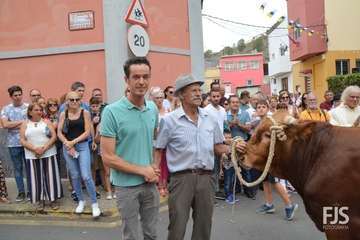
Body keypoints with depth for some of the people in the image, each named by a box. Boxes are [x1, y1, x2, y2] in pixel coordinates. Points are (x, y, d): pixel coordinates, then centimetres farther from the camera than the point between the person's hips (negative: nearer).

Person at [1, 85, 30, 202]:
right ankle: (21, 192, 20)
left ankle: (30, 191, 17)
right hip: (13, 144, 2)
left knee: (29, 167, 6)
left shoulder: (28, 107, 0)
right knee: (18, 168, 10)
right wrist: (22, 122, -10)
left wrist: (13, 125, -10)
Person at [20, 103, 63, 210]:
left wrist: (44, 148, -15)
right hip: (32, 156, 0)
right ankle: (40, 199, 14)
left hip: (48, 154, 0)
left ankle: (53, 200, 10)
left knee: (50, 176, 1)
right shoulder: (25, 124, 6)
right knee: (37, 178, 4)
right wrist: (35, 149, -16)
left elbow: (54, 136, -3)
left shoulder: (46, 122, 5)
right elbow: (22, 140, -2)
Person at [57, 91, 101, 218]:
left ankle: (94, 204, 2)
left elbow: (87, 132, -7)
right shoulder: (63, 114, 4)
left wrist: (74, 142, -15)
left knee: (86, 176, -11)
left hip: (82, 146, -3)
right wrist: (68, 144, -12)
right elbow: (59, 133, 1)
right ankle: (81, 201, 28)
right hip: (67, 147, 3)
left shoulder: (85, 113, -3)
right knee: (74, 176, 10)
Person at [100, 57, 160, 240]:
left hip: (150, 184, 5)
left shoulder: (153, 108, 2)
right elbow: (108, 158, -16)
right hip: (127, 185, -4)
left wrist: (155, 170, -1)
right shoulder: (112, 111, -15)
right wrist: (143, 170, -13)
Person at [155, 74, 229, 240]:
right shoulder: (169, 120, -5)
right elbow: (158, 150, -2)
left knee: (204, 225, 16)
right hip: (182, 177, -4)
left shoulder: (210, 119, 7)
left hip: (206, 177, 4)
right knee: (177, 227, 2)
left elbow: (218, 147, 13)